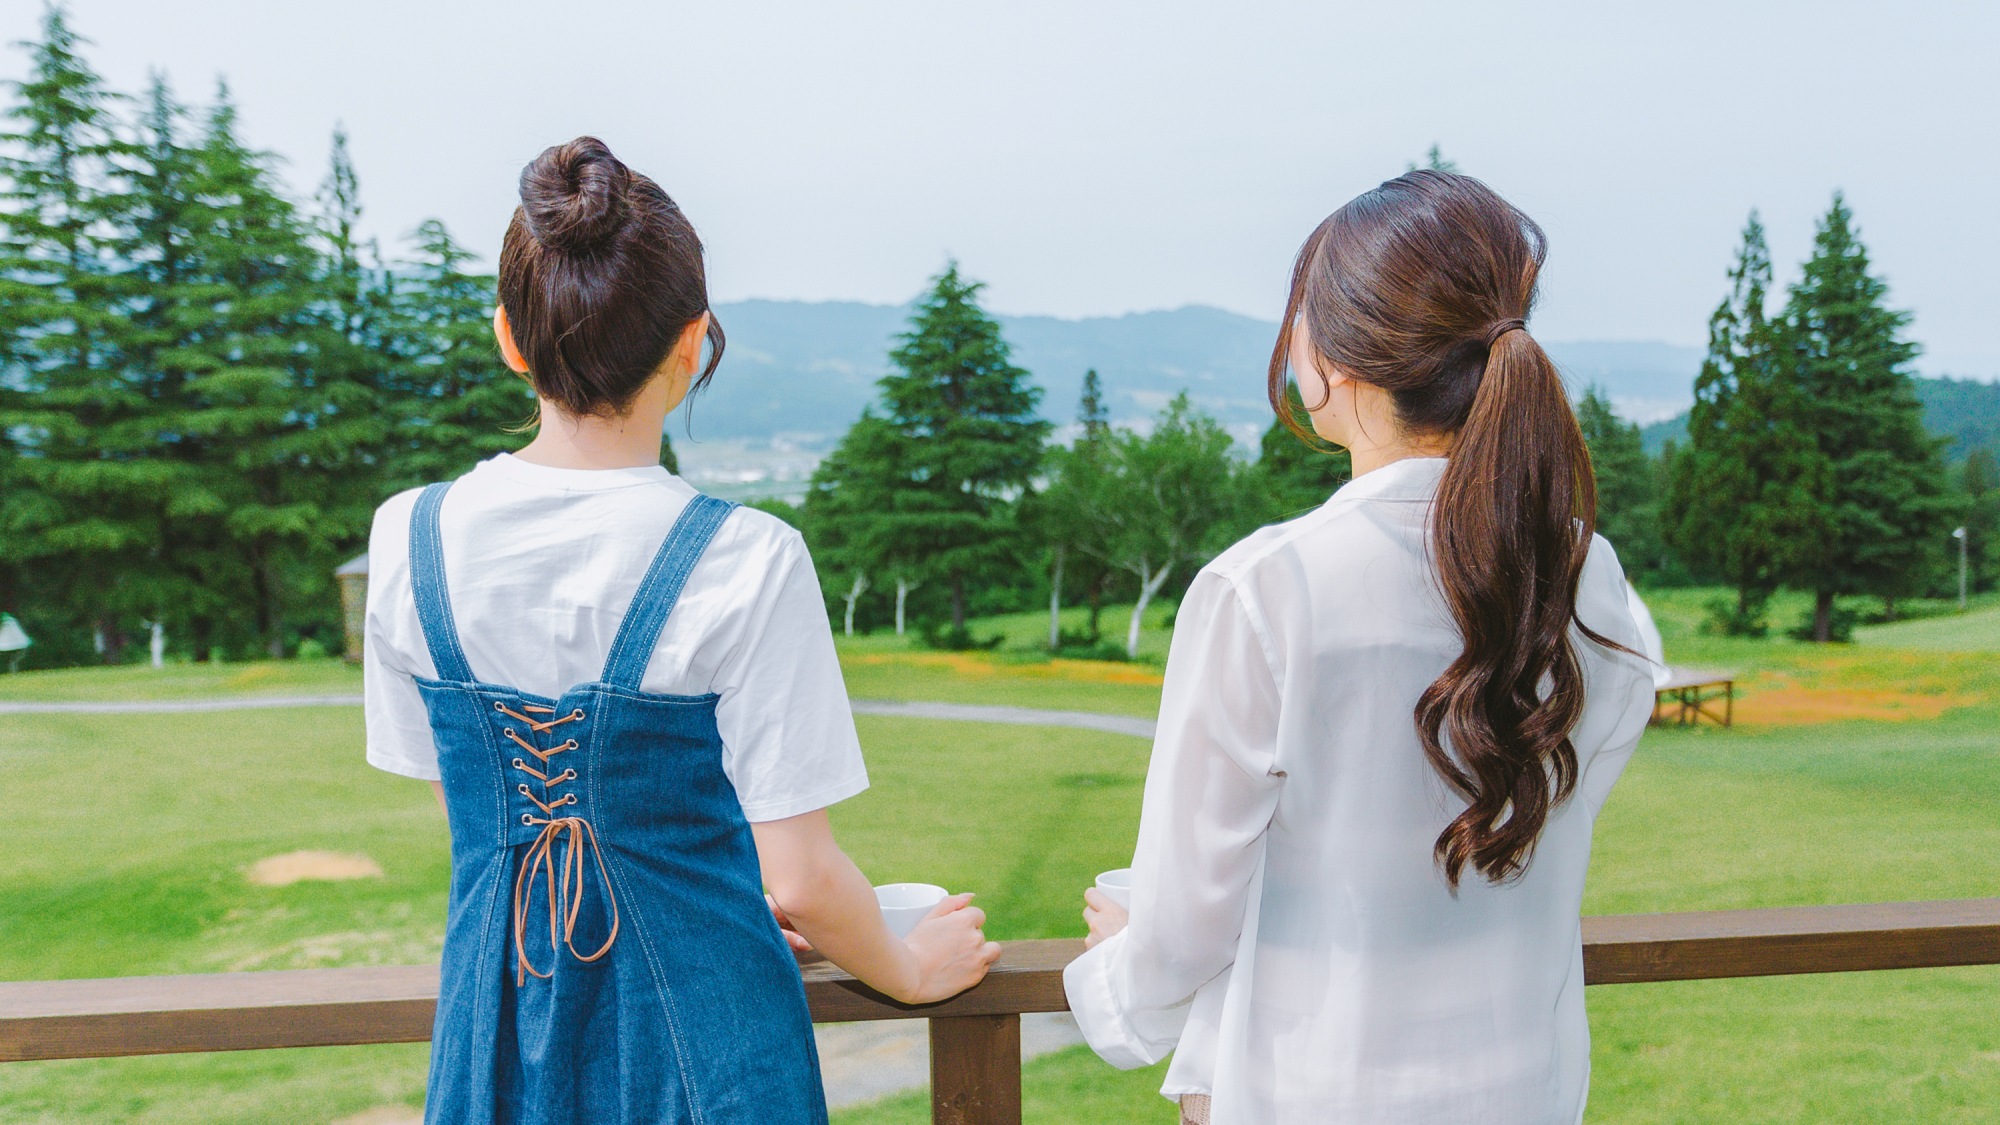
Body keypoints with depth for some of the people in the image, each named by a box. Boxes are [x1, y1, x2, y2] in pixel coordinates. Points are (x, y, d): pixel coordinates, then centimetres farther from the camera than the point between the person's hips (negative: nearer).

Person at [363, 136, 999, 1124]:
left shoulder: (409, 537, -8)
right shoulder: (745, 561, -21)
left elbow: (474, 810, 4)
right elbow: (800, 881, -18)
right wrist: (910, 970, 4)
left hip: (497, 1021, 3)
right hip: (699, 1023, -3)